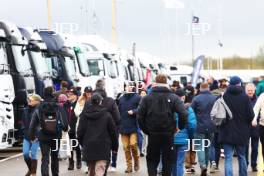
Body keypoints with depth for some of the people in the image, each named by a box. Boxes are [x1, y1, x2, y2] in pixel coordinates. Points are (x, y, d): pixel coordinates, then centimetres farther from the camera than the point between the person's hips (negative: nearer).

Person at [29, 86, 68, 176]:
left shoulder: (39, 108, -5)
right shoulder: (58, 108, -7)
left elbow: (33, 124, -4)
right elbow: (64, 121, -5)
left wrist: (32, 136, 6)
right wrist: (65, 128, 17)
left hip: (43, 137, -1)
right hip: (56, 137, 1)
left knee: (45, 159, -2)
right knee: (55, 157, 20)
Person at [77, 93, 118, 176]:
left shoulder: (84, 115, 2)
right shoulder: (106, 115, -4)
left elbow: (80, 132, 5)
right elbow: (113, 131, 0)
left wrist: (82, 144, 20)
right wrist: (115, 146, 11)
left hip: (88, 147, 3)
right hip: (102, 147, -3)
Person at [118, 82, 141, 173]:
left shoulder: (137, 98, -2)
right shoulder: (121, 99, 11)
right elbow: (119, 112, 15)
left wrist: (133, 111, -20)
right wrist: (118, 125, 11)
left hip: (134, 126, -4)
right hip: (123, 127, 4)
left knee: (133, 144, -12)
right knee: (126, 147, 3)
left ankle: (136, 160, 13)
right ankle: (129, 166, 11)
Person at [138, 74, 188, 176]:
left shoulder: (147, 98, -2)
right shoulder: (173, 98, -4)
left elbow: (140, 116, -6)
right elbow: (183, 114, -15)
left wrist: (146, 130, 4)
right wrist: (180, 127, -1)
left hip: (153, 134, 0)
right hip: (168, 135, 0)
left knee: (152, 160, 11)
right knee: (167, 160, 12)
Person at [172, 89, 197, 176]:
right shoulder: (188, 109, -9)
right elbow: (192, 125, -11)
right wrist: (191, 136, 6)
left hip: (171, 139, 2)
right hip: (183, 139, -2)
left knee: (173, 162, 15)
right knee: (180, 163, 1)